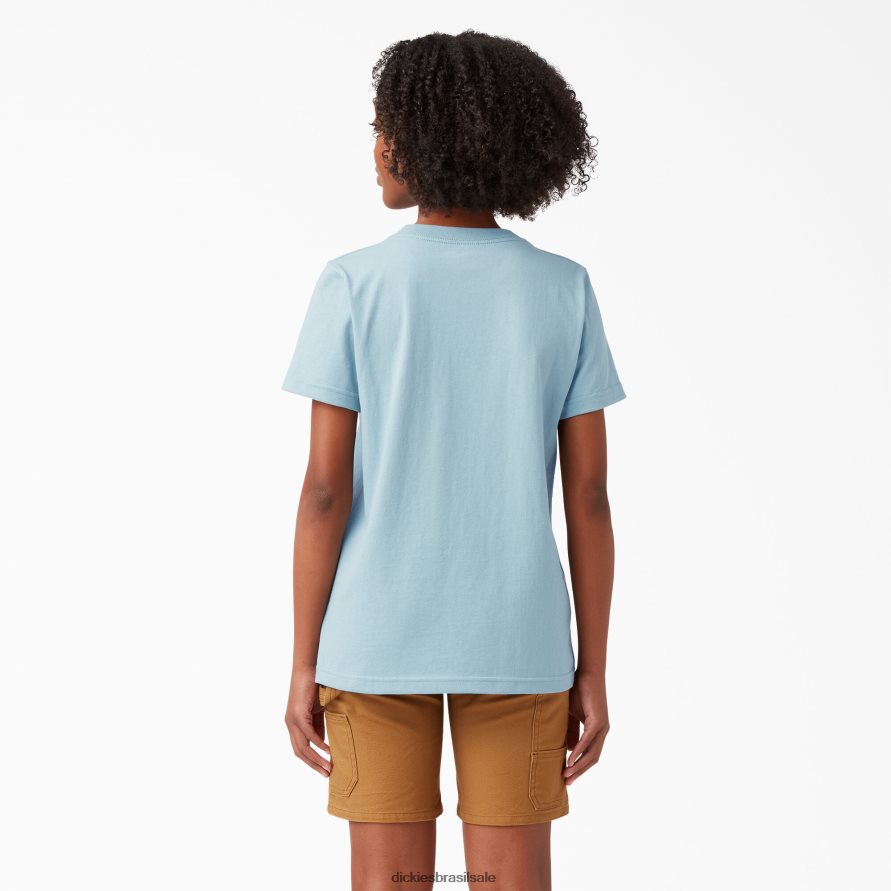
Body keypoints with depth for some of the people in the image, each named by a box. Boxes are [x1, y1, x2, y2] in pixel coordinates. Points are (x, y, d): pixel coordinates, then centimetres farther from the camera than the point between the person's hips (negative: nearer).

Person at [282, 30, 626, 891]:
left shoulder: (353, 286, -8)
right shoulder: (564, 291, -3)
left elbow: (325, 489, -9)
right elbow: (588, 496, -4)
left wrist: (303, 665, -2)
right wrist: (593, 672, 3)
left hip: (379, 635, -1)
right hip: (514, 640, 1)